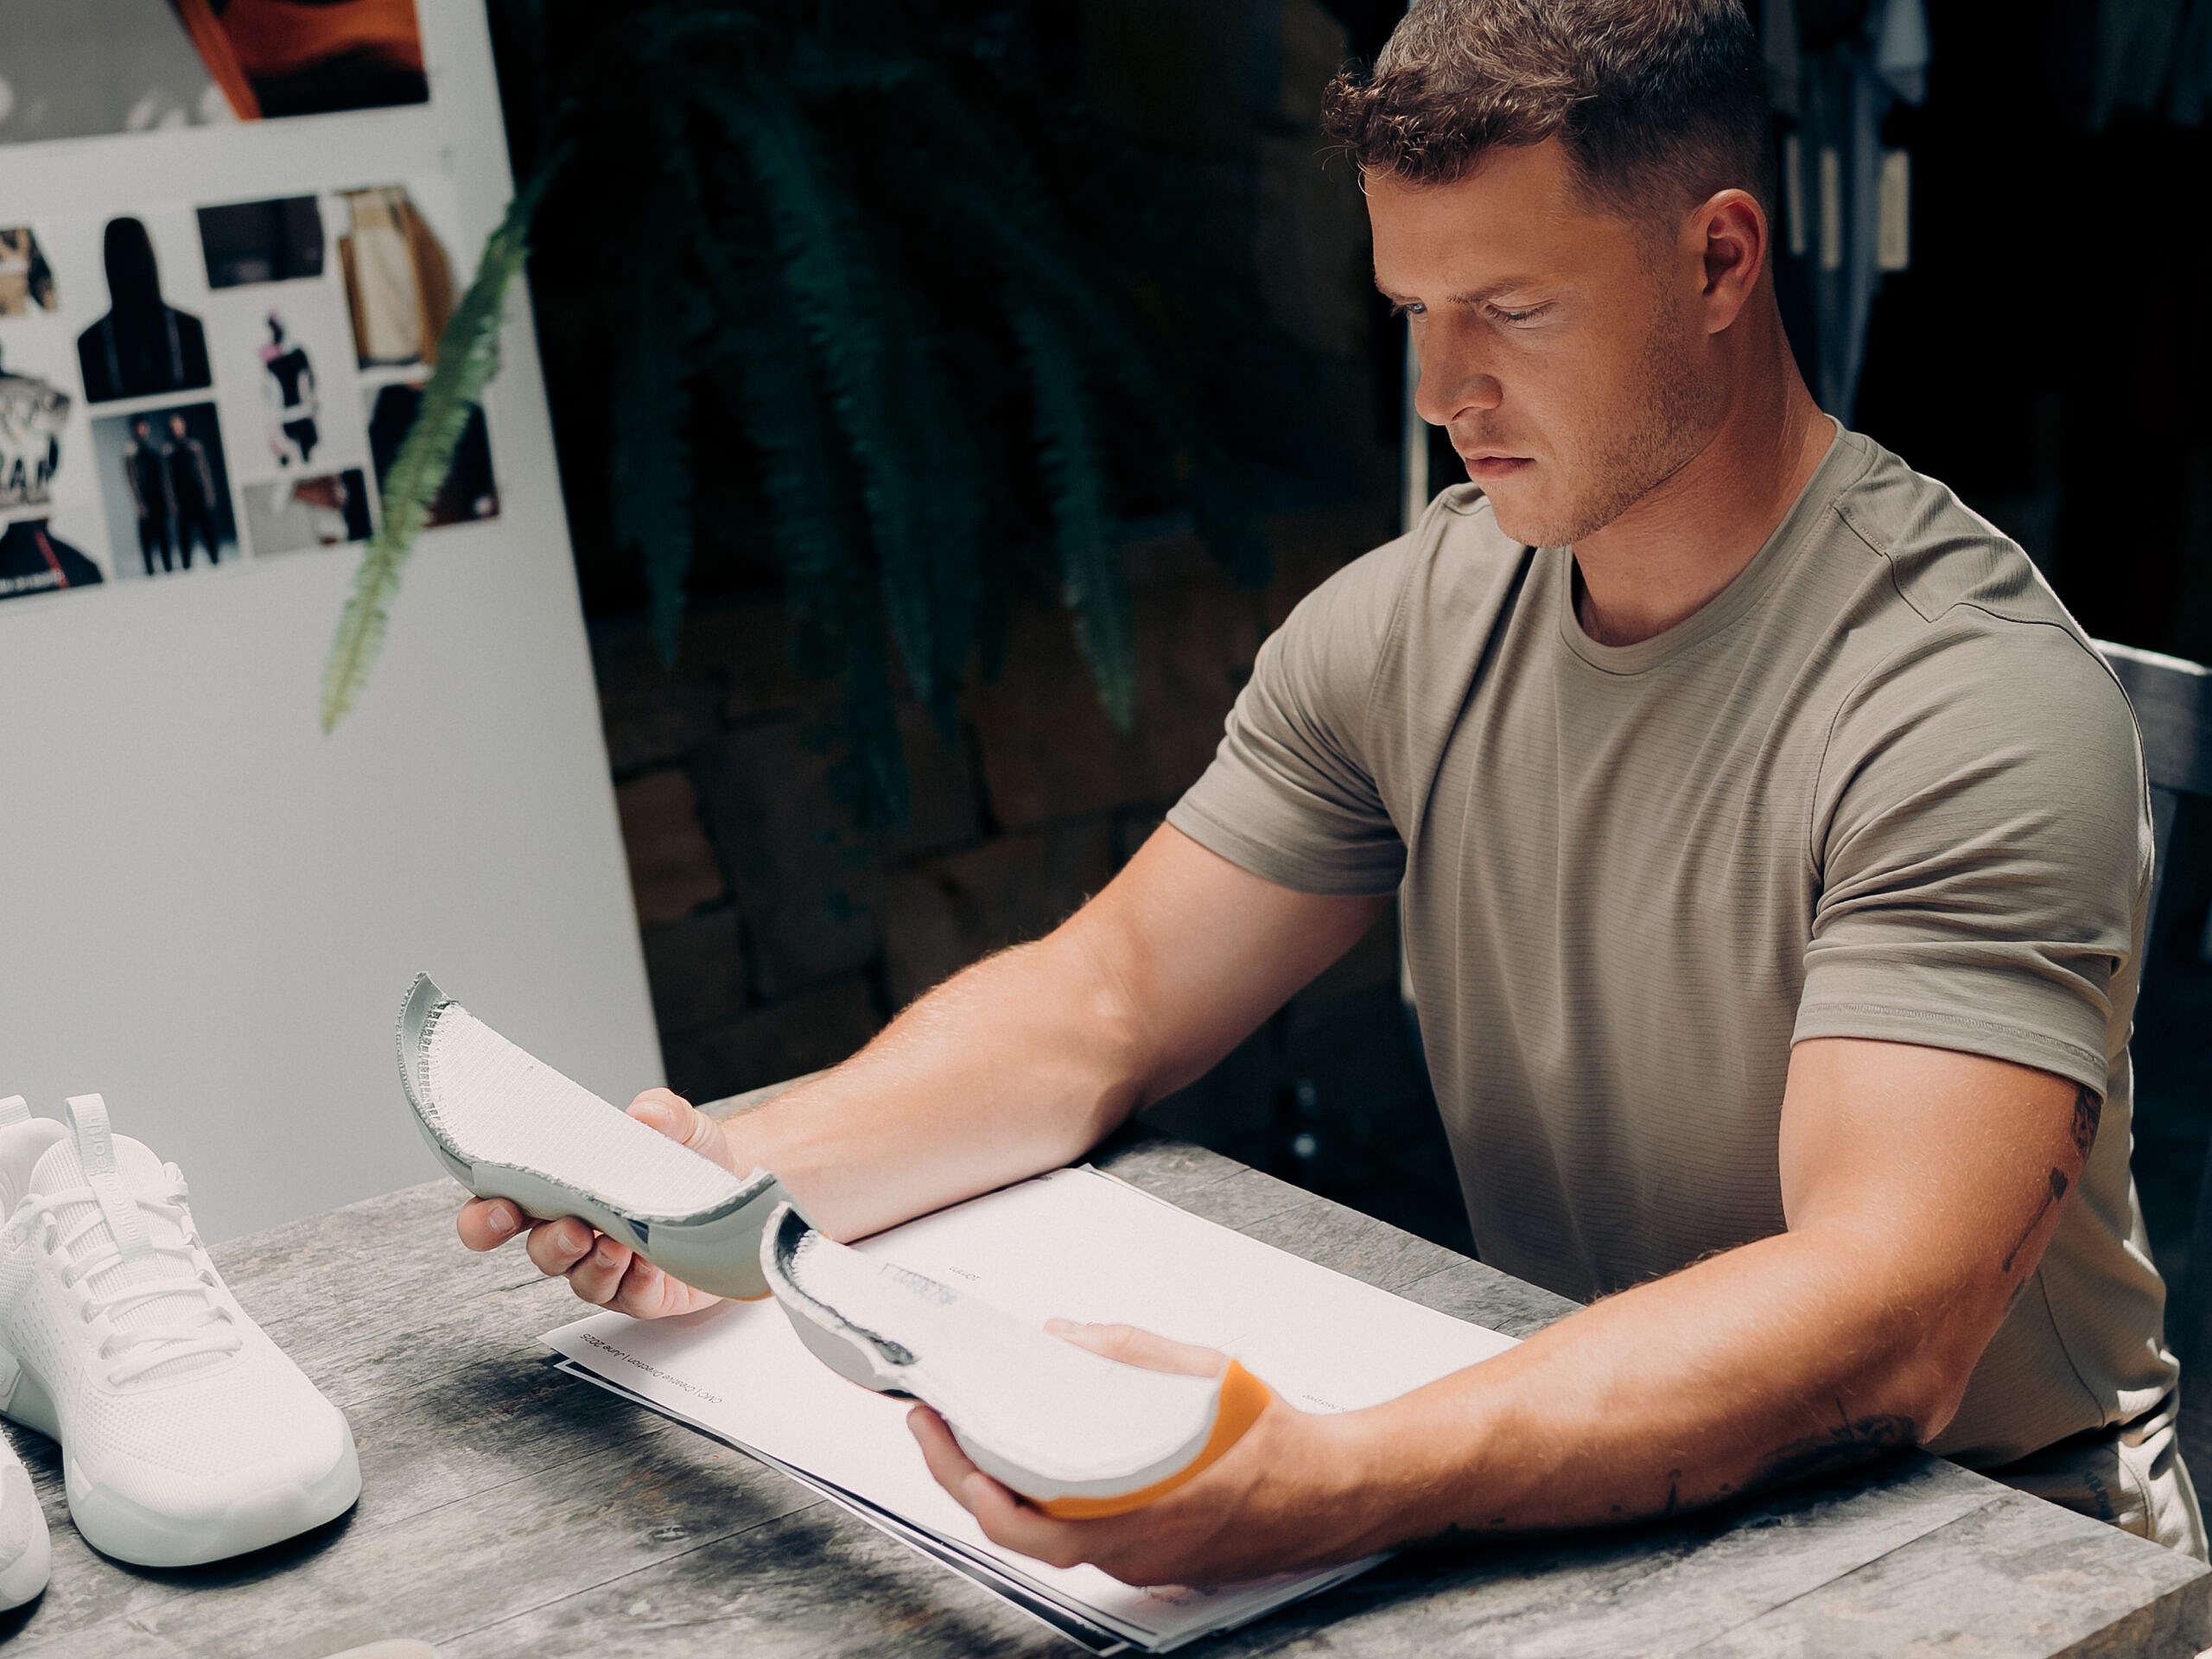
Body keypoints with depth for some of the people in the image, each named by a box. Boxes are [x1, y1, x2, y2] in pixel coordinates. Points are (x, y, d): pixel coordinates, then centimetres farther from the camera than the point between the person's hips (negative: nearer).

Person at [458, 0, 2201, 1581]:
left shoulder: (1978, 709, -22)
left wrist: (1327, 1487, -46)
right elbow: (1102, 999, 1)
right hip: (1571, 1471, 5)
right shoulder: (1414, 622, -2)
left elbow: (1886, 1331, -33)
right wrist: (752, 1173, -17)